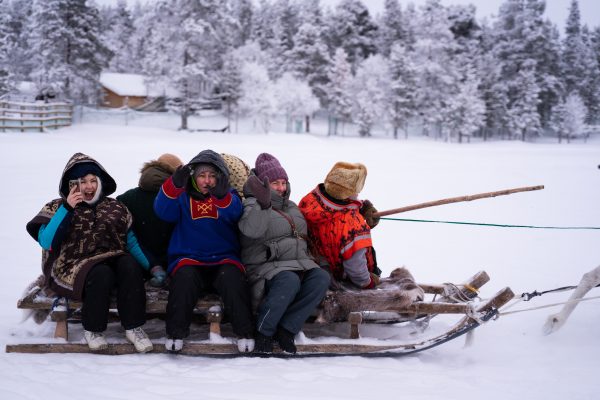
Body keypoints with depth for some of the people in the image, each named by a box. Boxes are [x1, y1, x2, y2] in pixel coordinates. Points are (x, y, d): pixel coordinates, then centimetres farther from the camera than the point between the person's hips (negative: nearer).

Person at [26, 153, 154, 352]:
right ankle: (92, 329, -14)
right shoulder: (58, 208, 7)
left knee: (130, 267, -30)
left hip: (111, 259, 3)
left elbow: (131, 242, 16)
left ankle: (133, 327, -20)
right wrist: (67, 209, -15)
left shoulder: (114, 207, 14)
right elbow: (46, 242, -10)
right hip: (73, 266, -3)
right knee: (101, 274, -35)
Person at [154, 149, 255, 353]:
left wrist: (222, 196, -33)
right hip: (189, 258, 0)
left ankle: (245, 332, -21)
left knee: (232, 277, -31)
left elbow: (234, 214, -12)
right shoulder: (183, 196, 12)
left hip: (224, 259, 0)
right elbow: (163, 211, -9)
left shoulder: (229, 196, 12)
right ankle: (175, 333, -19)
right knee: (184, 277, -32)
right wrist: (174, 185, -26)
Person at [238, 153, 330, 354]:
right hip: (266, 267, -7)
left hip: (299, 264, 7)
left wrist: (306, 262, 23)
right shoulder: (254, 205, -1)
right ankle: (263, 332, -20)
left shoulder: (292, 207, 24)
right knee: (289, 281, -38)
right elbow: (252, 229, -24)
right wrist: (264, 204, -37)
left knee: (321, 278, -24)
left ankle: (286, 329, -20)